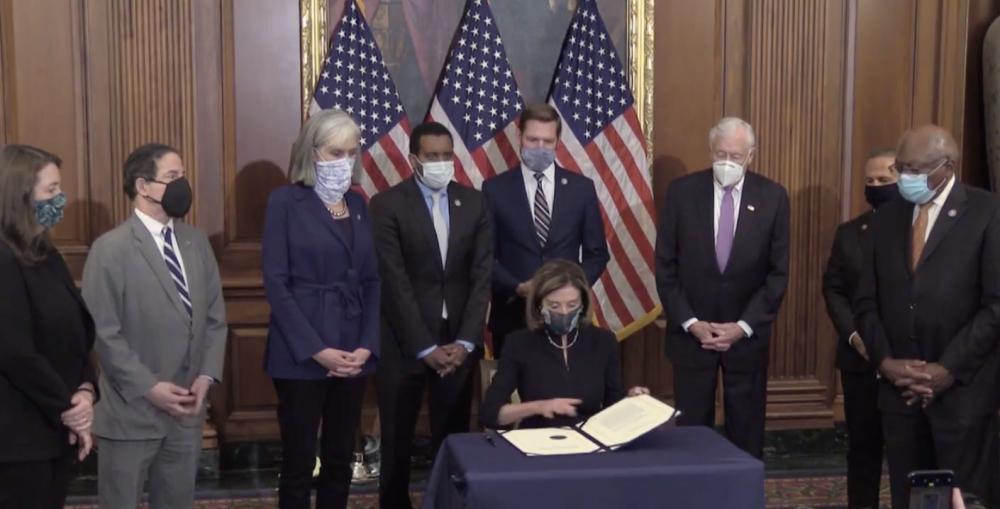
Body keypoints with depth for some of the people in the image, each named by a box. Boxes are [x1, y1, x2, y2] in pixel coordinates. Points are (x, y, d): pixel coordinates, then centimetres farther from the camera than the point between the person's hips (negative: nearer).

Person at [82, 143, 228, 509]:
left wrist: (207, 375, -3)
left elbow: (215, 316, 10)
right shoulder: (110, 248, -10)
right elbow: (104, 333, -14)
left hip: (186, 408, 5)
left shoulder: (197, 242, 9)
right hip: (131, 409, -5)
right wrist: (149, 387, -16)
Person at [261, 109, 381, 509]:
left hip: (353, 354, 5)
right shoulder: (285, 201, -4)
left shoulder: (357, 204, 12)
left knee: (340, 461, 10)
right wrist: (316, 349, -15)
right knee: (298, 463, 1)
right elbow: (276, 283, -10)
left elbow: (371, 281, 10)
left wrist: (367, 345, -3)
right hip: (301, 355, -5)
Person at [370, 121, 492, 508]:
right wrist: (425, 347, -13)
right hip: (405, 343, -2)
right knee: (397, 441, 7)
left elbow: (482, 276, 1)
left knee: (453, 439, 4)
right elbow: (395, 283, -10)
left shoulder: (474, 203, 5)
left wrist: (465, 342, -7)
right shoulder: (388, 204, -6)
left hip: (458, 342, 3)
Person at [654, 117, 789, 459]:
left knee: (746, 431, 7)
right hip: (691, 332, 0)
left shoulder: (772, 197, -3)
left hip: (746, 334, 0)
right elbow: (665, 267, -1)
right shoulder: (682, 191, -3)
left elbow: (778, 272, -1)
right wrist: (690, 322, -9)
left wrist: (744, 326, -9)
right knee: (692, 429, 5)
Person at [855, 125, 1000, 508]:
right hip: (899, 387, 4)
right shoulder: (886, 218, 11)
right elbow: (867, 302, 10)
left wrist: (949, 369, -13)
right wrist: (885, 362, -4)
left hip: (962, 389, -4)